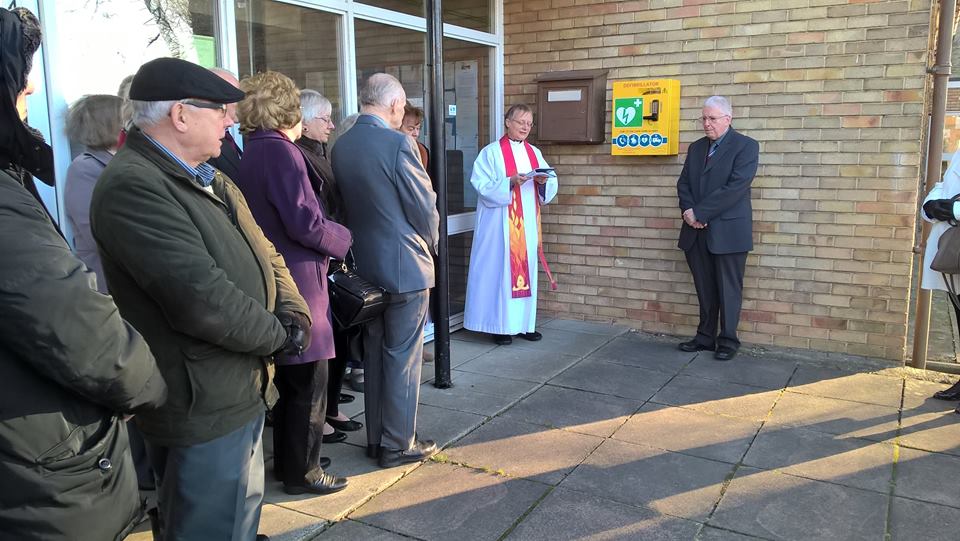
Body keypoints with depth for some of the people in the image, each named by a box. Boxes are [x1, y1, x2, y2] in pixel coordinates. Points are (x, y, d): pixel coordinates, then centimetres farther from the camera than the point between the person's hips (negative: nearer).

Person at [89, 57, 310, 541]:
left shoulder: (210, 180, 12)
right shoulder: (131, 185, -21)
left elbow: (264, 255, 12)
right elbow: (202, 298, -29)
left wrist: (293, 315, -7)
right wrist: (279, 336, -14)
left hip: (244, 391, 10)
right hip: (201, 410, -9)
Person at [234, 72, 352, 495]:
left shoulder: (252, 151, 10)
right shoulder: (280, 151, -18)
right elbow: (306, 222, -22)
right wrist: (342, 238, -5)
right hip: (298, 282, -10)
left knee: (290, 379, 21)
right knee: (309, 383, 3)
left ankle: (286, 461, 34)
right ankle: (302, 472, 15)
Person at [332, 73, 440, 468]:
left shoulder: (341, 146, 4)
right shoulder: (398, 144, -17)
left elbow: (347, 201, 9)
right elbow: (425, 206, -12)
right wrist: (431, 244, 7)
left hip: (365, 264, 7)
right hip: (405, 265, -7)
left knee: (374, 354, 16)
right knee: (403, 358, 3)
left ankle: (376, 438, 26)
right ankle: (398, 445, 13)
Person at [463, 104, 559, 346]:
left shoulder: (534, 153, 13)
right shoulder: (491, 152, -3)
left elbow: (550, 186, 10)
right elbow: (483, 187, -12)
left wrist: (543, 181, -12)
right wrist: (511, 182, -24)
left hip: (528, 224, 5)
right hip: (501, 224, -5)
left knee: (526, 269, 8)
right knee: (501, 268, -4)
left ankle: (524, 323, 16)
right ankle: (500, 325, 3)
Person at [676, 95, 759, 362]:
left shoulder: (746, 146, -5)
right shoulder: (696, 147, 15)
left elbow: (735, 187, -16)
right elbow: (683, 183, 11)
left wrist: (698, 213, -17)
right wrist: (688, 211, -9)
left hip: (728, 231, -5)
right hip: (697, 232, 5)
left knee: (728, 289, 3)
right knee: (704, 289, 11)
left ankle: (728, 341, 13)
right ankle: (705, 337, 21)